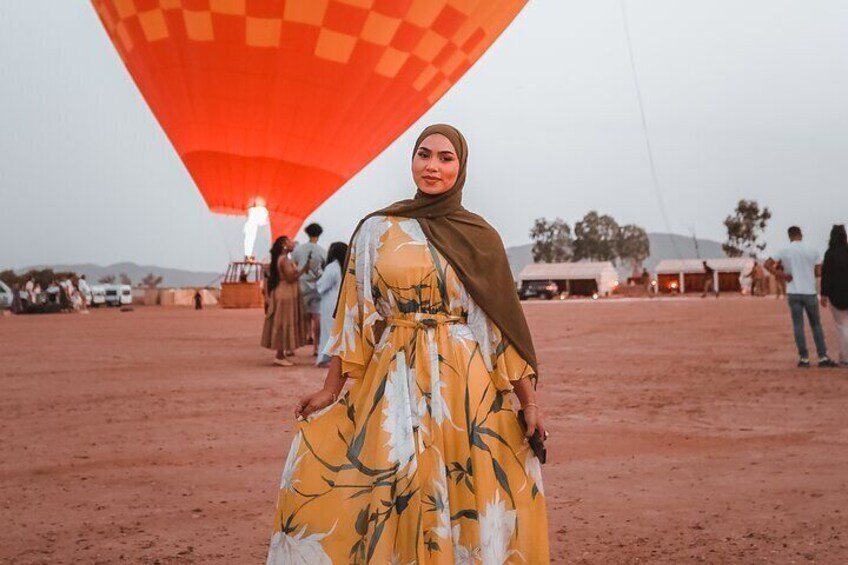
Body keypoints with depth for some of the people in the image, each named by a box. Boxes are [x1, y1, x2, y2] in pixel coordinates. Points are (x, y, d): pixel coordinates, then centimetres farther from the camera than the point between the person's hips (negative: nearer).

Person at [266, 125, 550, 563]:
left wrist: (529, 402, 2)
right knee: (394, 499, 1)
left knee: (460, 504, 2)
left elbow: (503, 322, 5)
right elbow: (355, 314, 5)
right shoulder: (377, 230, 4)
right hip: (393, 383, 0)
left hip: (464, 386, 0)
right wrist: (331, 390, 1)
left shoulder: (481, 238, 5)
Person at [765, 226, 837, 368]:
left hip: (793, 293, 0)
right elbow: (819, 272, -1)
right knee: (816, 325, 9)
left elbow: (767, 264, -3)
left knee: (798, 325, 4)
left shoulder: (784, 251, -1)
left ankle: (804, 358, 2)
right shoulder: (812, 251, -1)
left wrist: (782, 275, 1)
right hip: (809, 292, 0)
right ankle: (823, 357, 6)